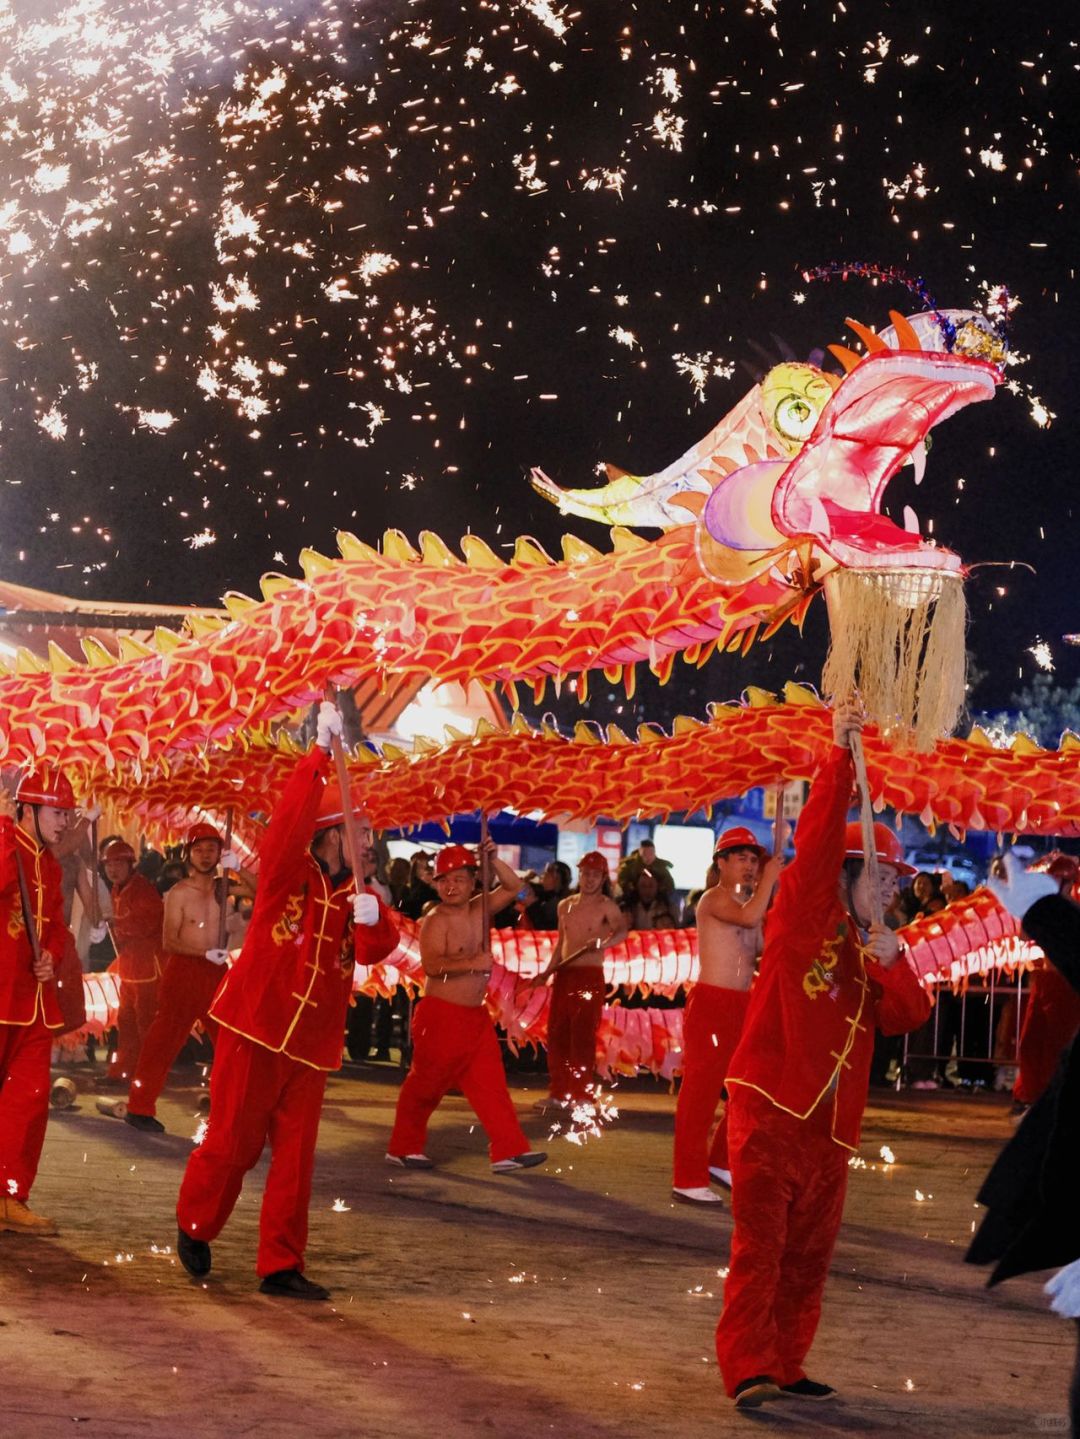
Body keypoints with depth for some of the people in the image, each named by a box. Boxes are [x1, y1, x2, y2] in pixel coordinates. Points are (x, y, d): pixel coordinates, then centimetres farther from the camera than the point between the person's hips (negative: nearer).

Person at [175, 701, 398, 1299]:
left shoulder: (362, 898, 10)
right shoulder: (288, 877, -3)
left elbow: (376, 950, -8)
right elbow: (289, 820, -20)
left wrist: (370, 918, -29)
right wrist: (321, 751, -26)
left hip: (311, 1044, 4)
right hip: (256, 1030, -4)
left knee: (295, 1159, 2)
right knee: (232, 1143, 1)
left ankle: (281, 1266, 8)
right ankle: (194, 1228, 25)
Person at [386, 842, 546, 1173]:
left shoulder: (478, 909, 9)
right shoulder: (436, 920, -12)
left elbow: (512, 887, 11)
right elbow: (432, 965, -24)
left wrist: (493, 860, -4)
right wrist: (472, 963, -30)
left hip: (475, 1016, 7)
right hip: (441, 1015, -7)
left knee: (491, 1084, 0)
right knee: (425, 1085, 2)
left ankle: (508, 1150, -3)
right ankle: (403, 1148, 14)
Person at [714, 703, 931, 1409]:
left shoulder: (870, 949, 17)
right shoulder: (805, 918, -2)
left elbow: (909, 1016, 5)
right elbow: (818, 840, -16)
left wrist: (893, 965, -13)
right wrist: (841, 756, -21)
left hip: (831, 1123, 7)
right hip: (771, 1105, -7)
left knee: (810, 1252, 10)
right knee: (760, 1241, -9)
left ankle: (786, 1365, 18)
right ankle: (748, 1368, -9)